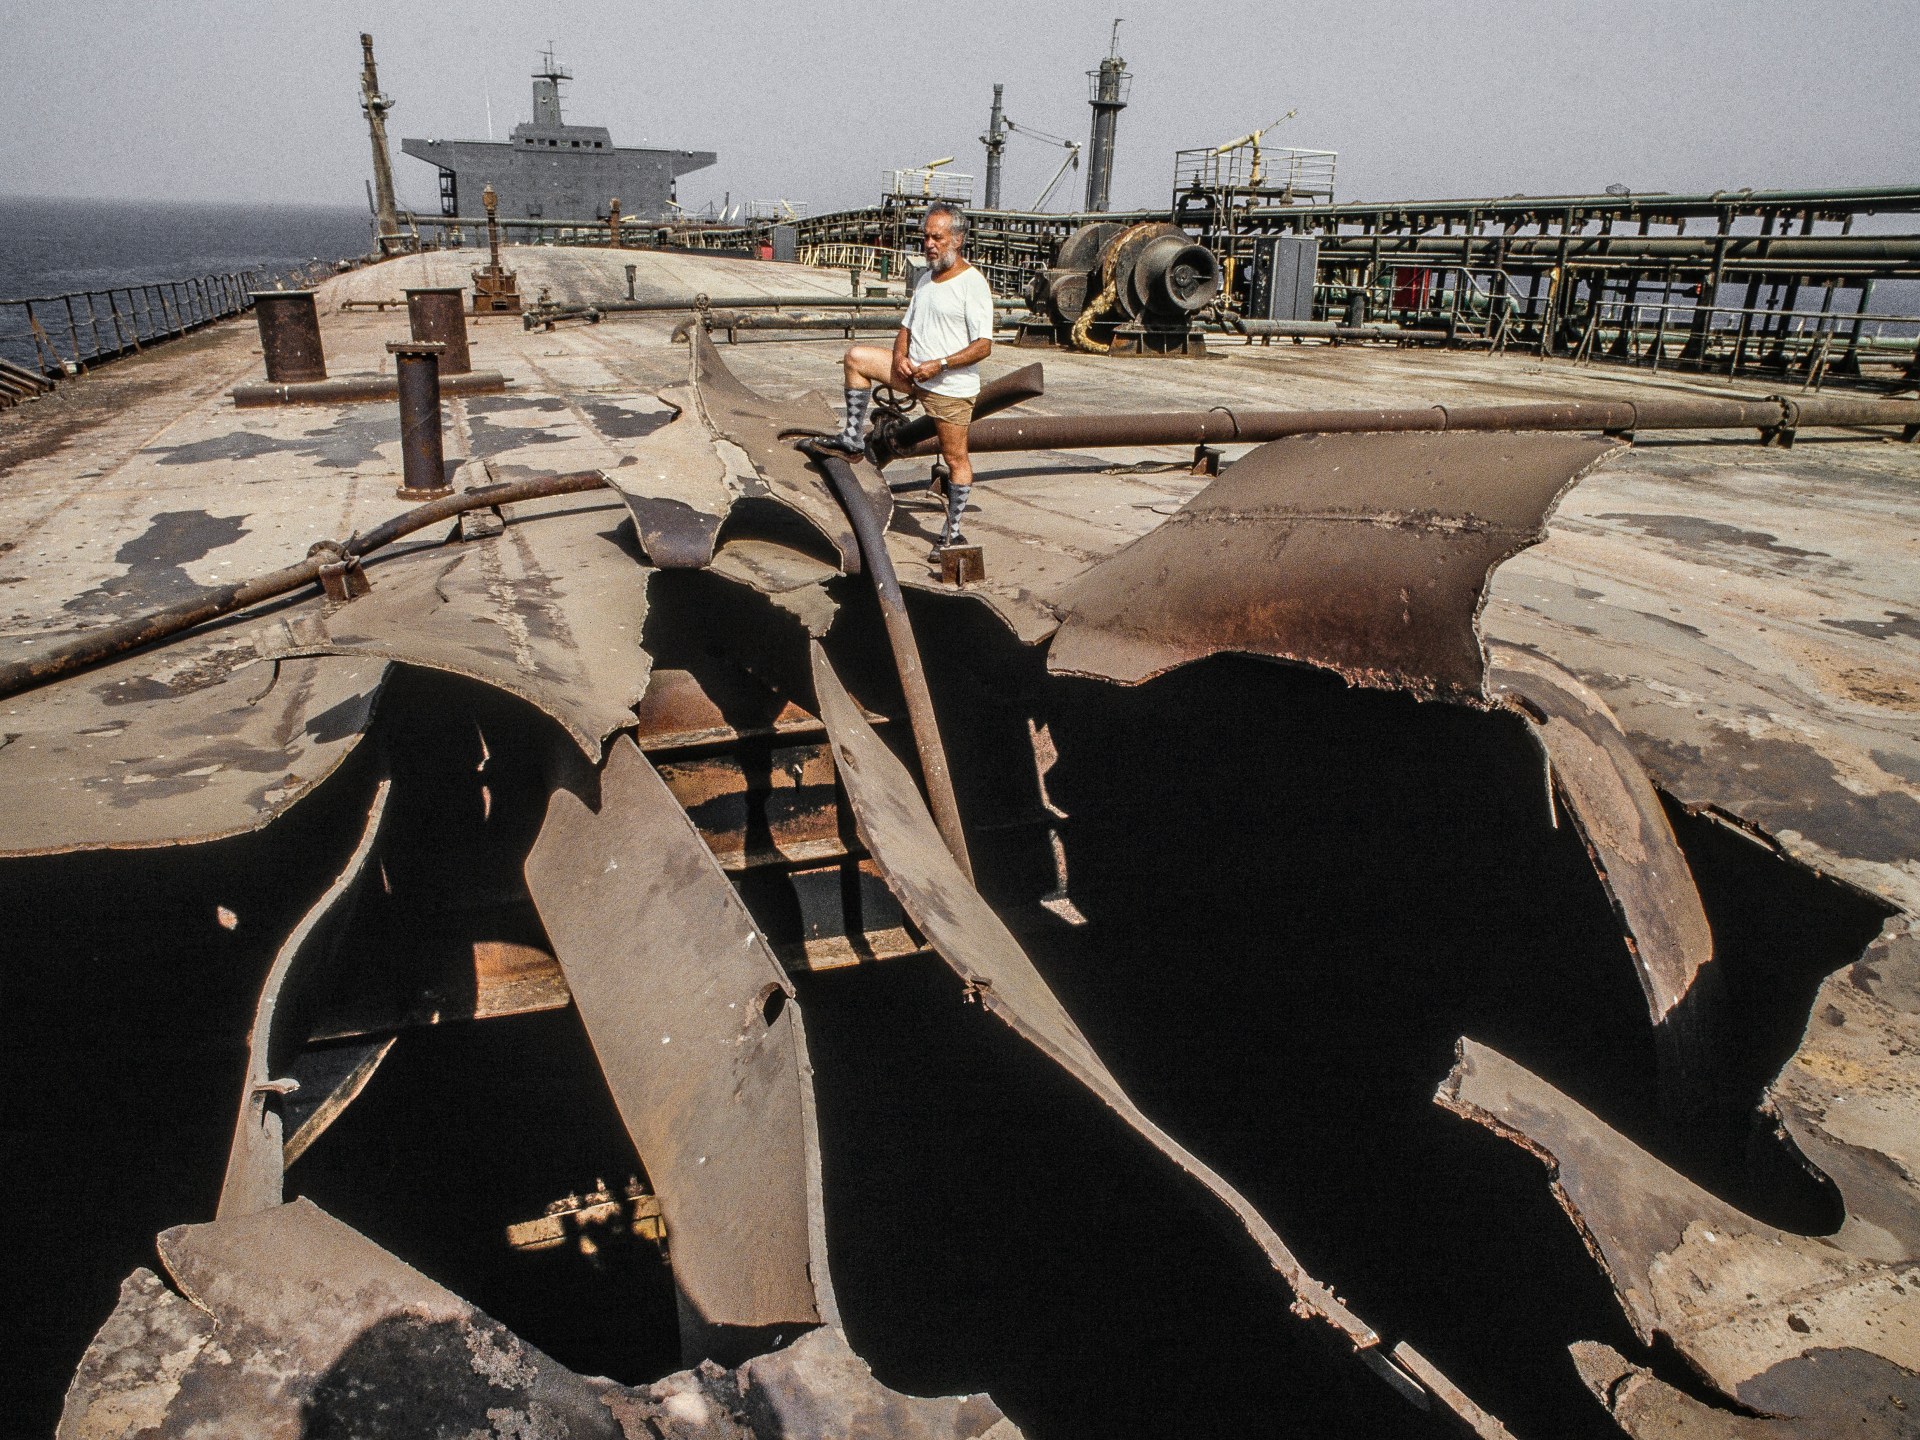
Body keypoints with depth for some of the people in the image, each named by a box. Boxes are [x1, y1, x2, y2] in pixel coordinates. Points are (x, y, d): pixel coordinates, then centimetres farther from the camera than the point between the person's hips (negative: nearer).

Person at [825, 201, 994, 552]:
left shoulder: (973, 284, -13)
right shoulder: (926, 279, 13)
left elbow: (984, 346, -19)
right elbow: (907, 326, 18)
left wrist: (939, 365, -25)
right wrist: (899, 358, -4)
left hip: (951, 386, -8)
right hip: (914, 373, 8)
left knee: (956, 459, -1)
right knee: (855, 357, 4)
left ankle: (953, 531, 12)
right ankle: (854, 437, 9)